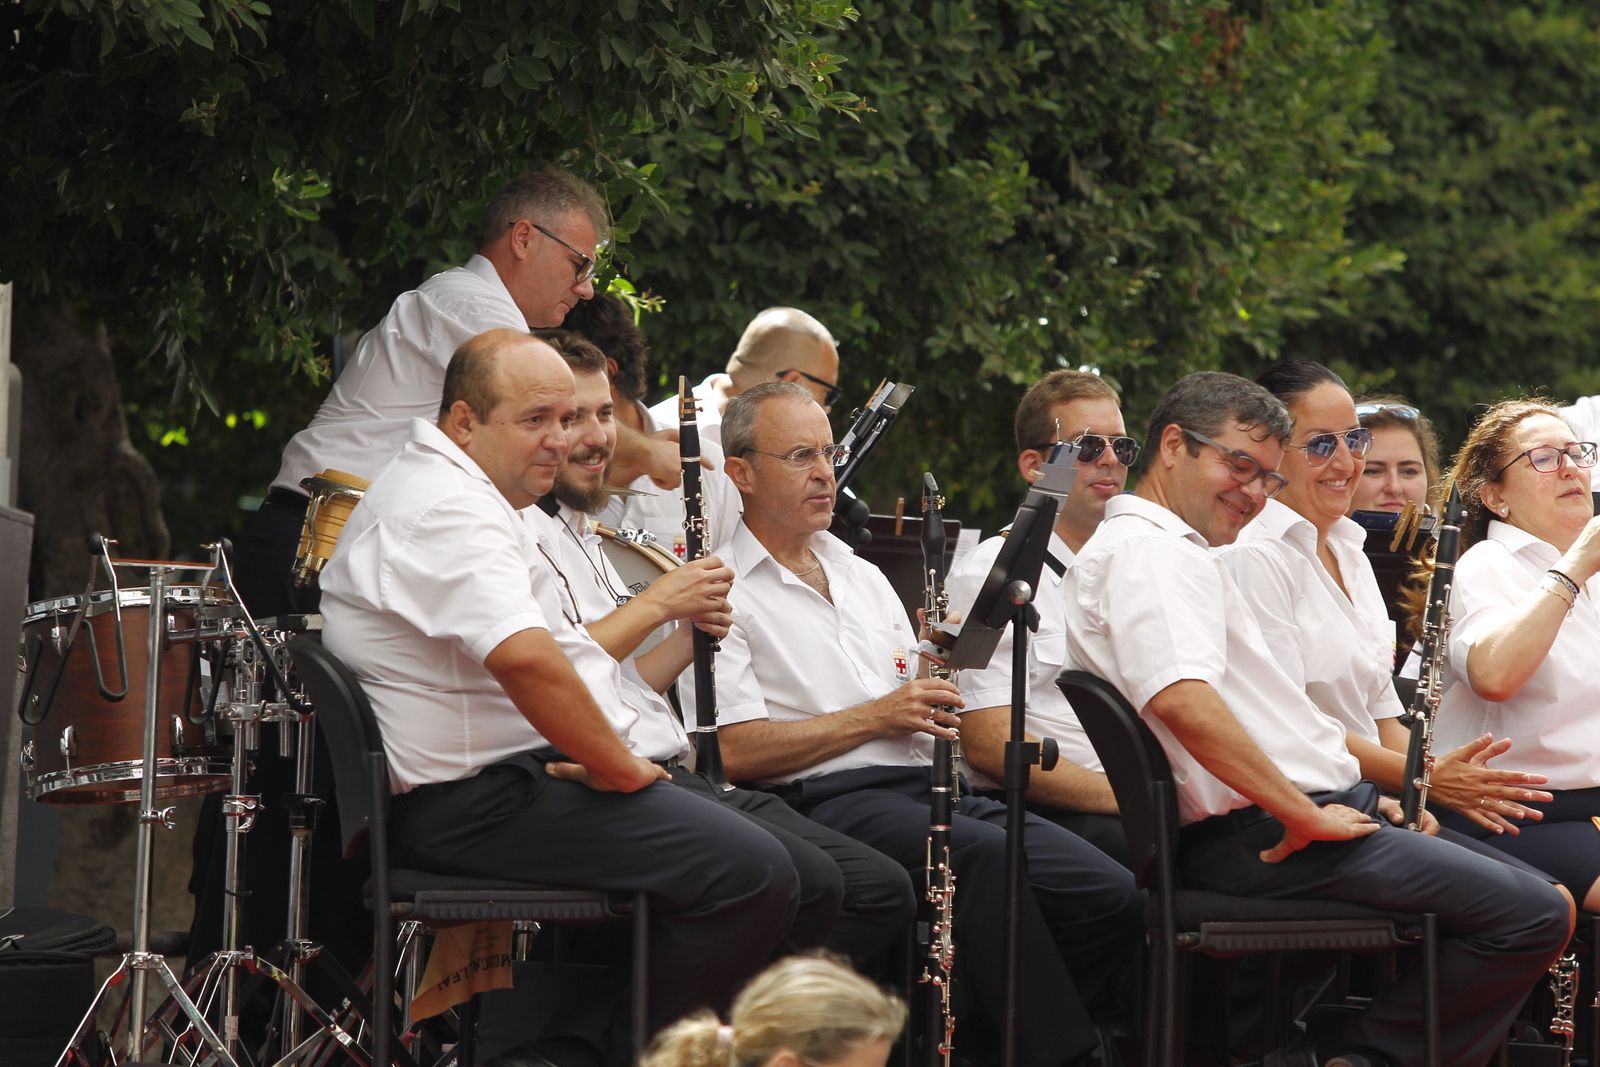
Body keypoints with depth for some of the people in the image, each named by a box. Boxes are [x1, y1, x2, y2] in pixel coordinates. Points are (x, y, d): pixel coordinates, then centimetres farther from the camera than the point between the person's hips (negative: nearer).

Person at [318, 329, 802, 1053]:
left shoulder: (462, 496, 19)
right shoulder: (444, 507, -18)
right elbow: (525, 658, -32)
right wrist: (618, 766, -20)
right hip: (469, 799, -12)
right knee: (752, 873, -20)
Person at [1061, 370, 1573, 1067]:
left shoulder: (1167, 552, 22)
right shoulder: (1151, 551, -13)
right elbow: (1182, 699, -30)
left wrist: (1350, 799, 14)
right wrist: (1307, 815, -24)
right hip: (1262, 839, -11)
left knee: (1546, 901, 12)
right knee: (1536, 917, -17)